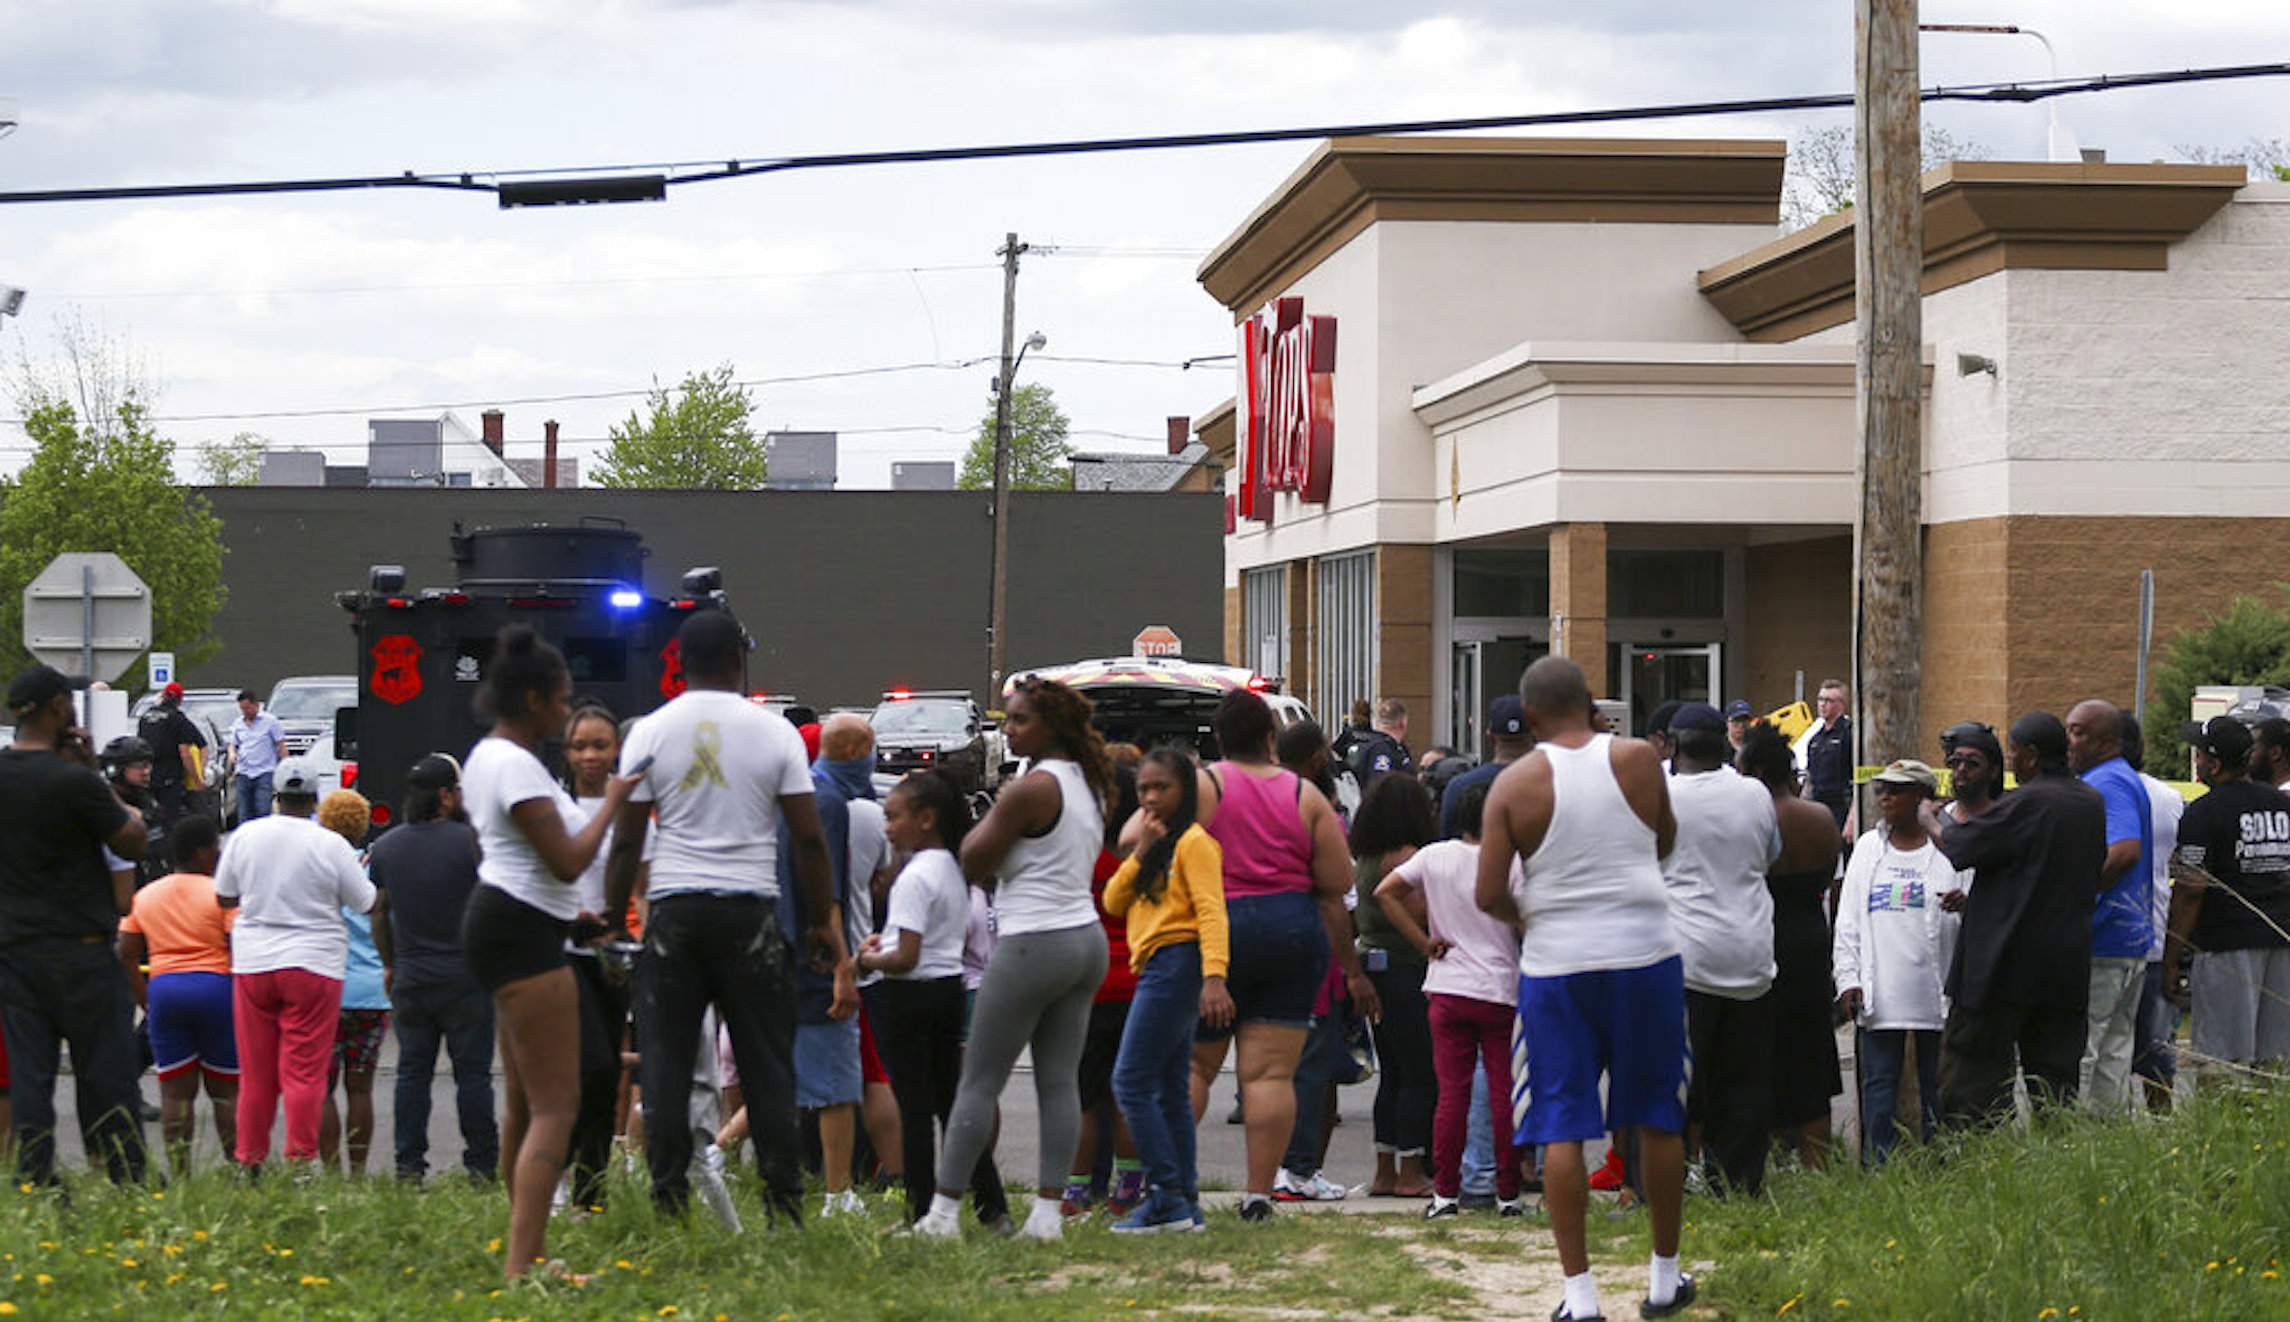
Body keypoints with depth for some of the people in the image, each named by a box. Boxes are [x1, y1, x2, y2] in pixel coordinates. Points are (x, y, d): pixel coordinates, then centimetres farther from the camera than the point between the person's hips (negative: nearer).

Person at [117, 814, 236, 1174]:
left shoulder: (145, 896, 11)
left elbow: (126, 953, 8)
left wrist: (144, 1000, 14)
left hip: (164, 991, 3)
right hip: (216, 986, -3)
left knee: (175, 1091, 5)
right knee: (226, 1089, 5)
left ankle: (179, 1175, 1)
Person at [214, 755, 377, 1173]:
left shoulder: (245, 835, 1)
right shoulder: (332, 846, -7)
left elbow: (223, 897, 11)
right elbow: (367, 903, 1)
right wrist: (367, 869, 20)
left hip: (252, 964, 3)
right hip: (313, 966, -3)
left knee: (255, 1075, 9)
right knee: (305, 1074, -2)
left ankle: (250, 1162, 13)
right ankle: (300, 1162, -6)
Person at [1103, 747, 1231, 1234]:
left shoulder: (1193, 841, -7)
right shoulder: (1156, 843, 21)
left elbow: (1211, 911, -18)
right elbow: (1114, 902, 11)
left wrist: (1214, 977, -28)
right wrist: (1141, 852, -2)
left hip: (1175, 965, -10)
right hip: (1157, 970, 10)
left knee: (1132, 1082, -12)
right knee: (1170, 1090, 9)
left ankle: (1168, 1197, -12)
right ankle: (1184, 1203, 11)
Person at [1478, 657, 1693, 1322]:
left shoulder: (1515, 784, -5)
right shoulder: (1638, 760, -1)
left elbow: (1489, 895, -5)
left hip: (1556, 965, -1)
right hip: (1645, 955, 1)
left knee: (1562, 1128, 4)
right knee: (1657, 1118, 13)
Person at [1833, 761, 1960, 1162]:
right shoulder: (1868, 848, 14)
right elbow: (1848, 921, 14)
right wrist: (1847, 978, 5)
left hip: (1935, 990, -3)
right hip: (1879, 991, 3)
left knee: (1935, 1084, 4)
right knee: (1879, 1081, 1)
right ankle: (1876, 1170, 4)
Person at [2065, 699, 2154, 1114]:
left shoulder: (2105, 783, -15)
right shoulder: (2125, 781, 19)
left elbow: (2125, 851, -29)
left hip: (2099, 944, -10)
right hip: (2133, 943, 10)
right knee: (2113, 1053, 13)